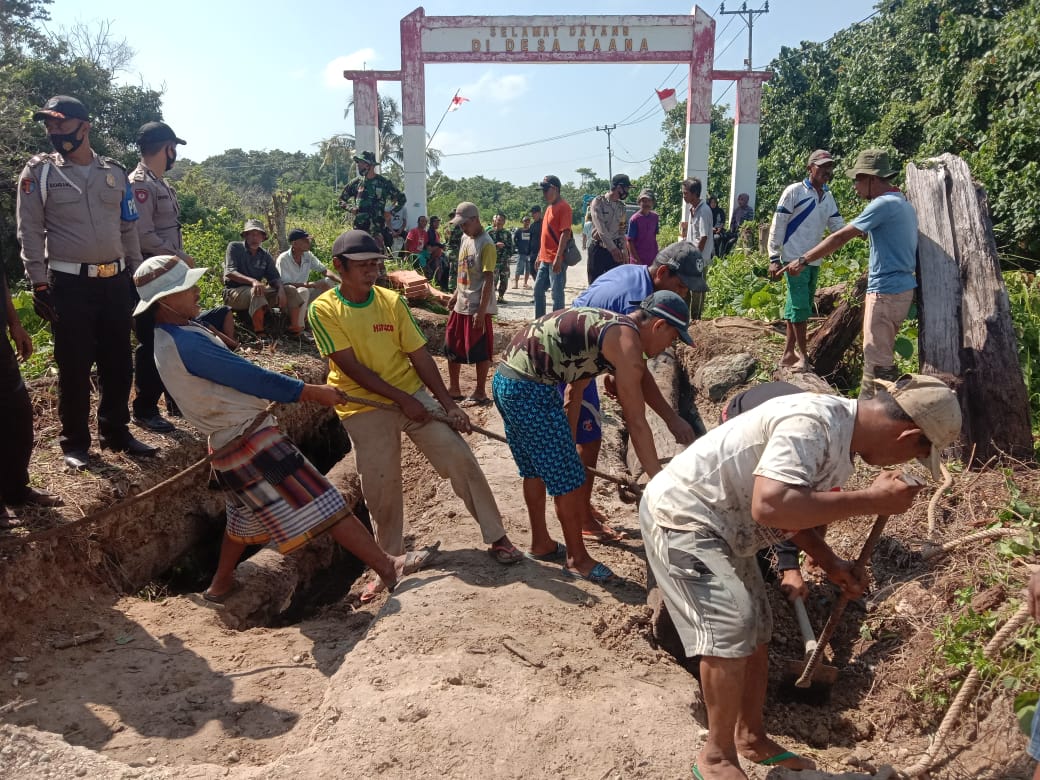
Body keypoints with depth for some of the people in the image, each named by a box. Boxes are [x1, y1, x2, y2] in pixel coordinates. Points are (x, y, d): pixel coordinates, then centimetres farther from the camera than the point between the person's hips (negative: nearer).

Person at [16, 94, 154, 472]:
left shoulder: (115, 173, 10)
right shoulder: (39, 172, 0)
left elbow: (129, 230, 13)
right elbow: (30, 232, -3)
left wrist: (137, 278, 10)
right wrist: (39, 284, -10)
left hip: (116, 282, 4)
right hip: (69, 284, -3)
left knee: (118, 363, 10)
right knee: (74, 367, 2)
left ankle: (116, 432, 24)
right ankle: (75, 443, 14)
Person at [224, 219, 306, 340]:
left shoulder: (265, 255, 12)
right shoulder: (234, 247, -3)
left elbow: (274, 277, 5)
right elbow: (230, 272, -16)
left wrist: (281, 289, -21)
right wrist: (253, 281, -35)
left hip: (256, 291, 6)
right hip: (234, 292, -5)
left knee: (291, 291, -10)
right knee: (256, 292, -38)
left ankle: (295, 330, -18)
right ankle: (259, 333, -38)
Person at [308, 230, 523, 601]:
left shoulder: (392, 301, -1)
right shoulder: (323, 310, -10)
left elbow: (419, 355, -2)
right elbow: (352, 367, -16)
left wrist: (448, 403, -8)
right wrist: (402, 400, -20)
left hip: (413, 394, 3)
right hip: (365, 408, -2)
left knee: (460, 458, -6)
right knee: (380, 490, 4)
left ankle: (497, 537, 8)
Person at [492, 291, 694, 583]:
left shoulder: (605, 325, 19)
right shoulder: (627, 342, -10)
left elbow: (574, 393, 24)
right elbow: (636, 423, -11)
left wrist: (565, 447, 28)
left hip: (504, 379, 10)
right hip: (529, 388, -10)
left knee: (535, 469, 24)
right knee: (569, 479, 4)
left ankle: (540, 543, 40)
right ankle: (577, 558, 21)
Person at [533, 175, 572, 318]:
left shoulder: (563, 207, -11)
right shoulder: (550, 208, 17)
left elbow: (565, 233, -19)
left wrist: (558, 258, -24)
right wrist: (540, 255, 22)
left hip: (556, 260, -10)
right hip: (545, 259, 10)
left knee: (557, 293, -4)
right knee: (538, 289, 13)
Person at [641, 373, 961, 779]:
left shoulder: (839, 432, 4)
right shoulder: (813, 423, -28)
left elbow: (793, 505, 16)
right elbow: (769, 506, -40)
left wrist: (830, 563, 7)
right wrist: (870, 500, -32)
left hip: (718, 528, 10)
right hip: (681, 518, -10)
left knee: (755, 632, 16)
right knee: (730, 631, -14)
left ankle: (751, 737, 34)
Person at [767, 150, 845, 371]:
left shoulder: (828, 197, 12)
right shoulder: (794, 191, -7)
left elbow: (838, 226, 12)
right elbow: (778, 225, -9)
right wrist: (774, 258, -13)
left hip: (814, 261, 7)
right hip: (794, 259, -7)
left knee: (797, 307, 10)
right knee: (800, 306, -8)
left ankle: (788, 353, 17)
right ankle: (803, 356, -1)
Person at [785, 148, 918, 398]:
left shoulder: (883, 204, -15)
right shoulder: (902, 203, 15)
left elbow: (840, 237, -16)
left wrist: (803, 260, -11)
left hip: (886, 292, -10)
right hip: (901, 287, 10)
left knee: (877, 359, -6)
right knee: (879, 355, 17)